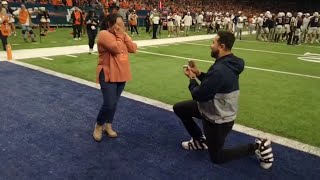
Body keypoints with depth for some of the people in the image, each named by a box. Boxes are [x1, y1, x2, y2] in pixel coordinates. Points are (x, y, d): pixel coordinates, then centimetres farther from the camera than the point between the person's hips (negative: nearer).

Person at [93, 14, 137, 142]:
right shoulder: (104, 34, -13)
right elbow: (117, 49, -25)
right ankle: (98, 126, 16)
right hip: (108, 75, -7)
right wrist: (119, 35, -11)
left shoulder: (122, 35, 11)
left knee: (114, 103, 14)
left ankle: (108, 126, 32)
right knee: (109, 104, -9)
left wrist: (124, 35, -6)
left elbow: (133, 49, 0)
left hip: (121, 74, 7)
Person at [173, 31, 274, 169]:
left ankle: (256, 147, 15)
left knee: (216, 158, 12)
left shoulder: (220, 70, -34)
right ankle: (200, 140, 28)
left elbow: (199, 95, -26)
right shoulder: (228, 63, -2)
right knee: (179, 108, 14)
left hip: (218, 119, -9)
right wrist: (198, 73, -1)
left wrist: (192, 79, -8)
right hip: (215, 109, 9)